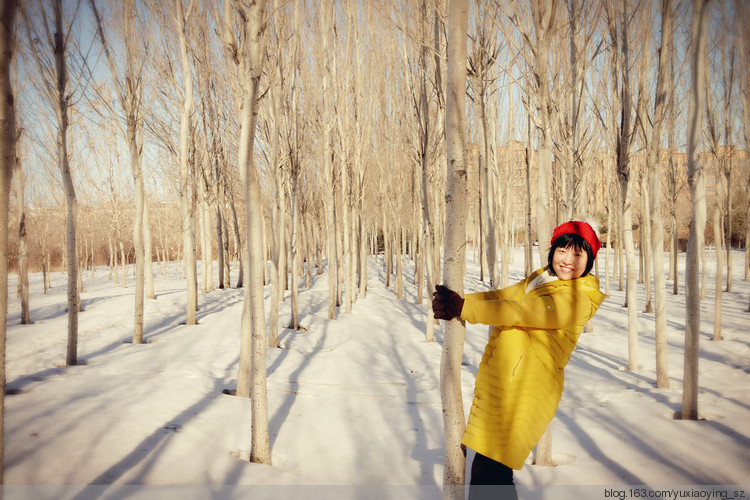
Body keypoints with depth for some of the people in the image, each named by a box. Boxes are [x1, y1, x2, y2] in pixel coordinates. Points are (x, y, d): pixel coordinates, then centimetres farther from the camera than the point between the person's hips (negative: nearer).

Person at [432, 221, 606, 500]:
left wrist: (462, 308, -19)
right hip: (496, 385, 8)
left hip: (526, 391, -8)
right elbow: (499, 297, 6)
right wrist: (453, 302, -11)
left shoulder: (580, 298, -12)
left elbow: (518, 311, -20)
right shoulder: (540, 278, 15)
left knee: (489, 472, -12)